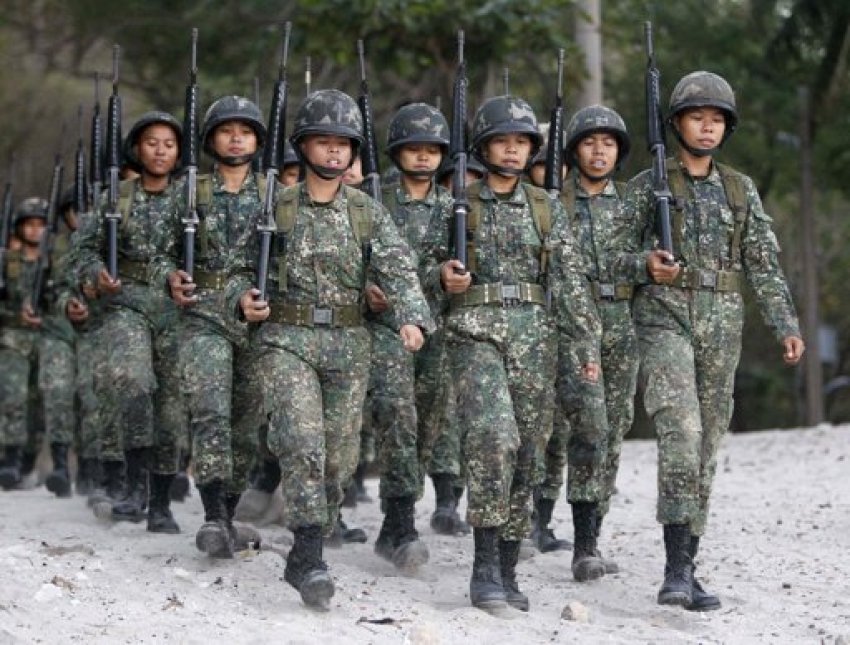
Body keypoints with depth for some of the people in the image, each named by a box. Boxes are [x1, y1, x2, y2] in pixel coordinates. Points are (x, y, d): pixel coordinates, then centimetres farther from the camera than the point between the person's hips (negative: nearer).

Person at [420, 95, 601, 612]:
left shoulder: (547, 208, 12)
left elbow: (570, 280, 7)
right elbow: (432, 269, 12)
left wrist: (587, 343, 0)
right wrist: (444, 277, -12)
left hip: (534, 337, 3)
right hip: (475, 333, -3)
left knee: (525, 451, 3)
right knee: (492, 437, -22)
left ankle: (507, 570, 13)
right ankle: (485, 568, -19)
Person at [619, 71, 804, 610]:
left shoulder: (741, 190, 12)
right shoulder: (648, 186, 3)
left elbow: (765, 263, 8)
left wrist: (786, 325, -2)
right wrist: (646, 264, -17)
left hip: (722, 326, 4)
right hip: (665, 318, -4)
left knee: (707, 444, 5)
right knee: (681, 430, -24)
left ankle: (684, 569, 13)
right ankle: (678, 568, -27)